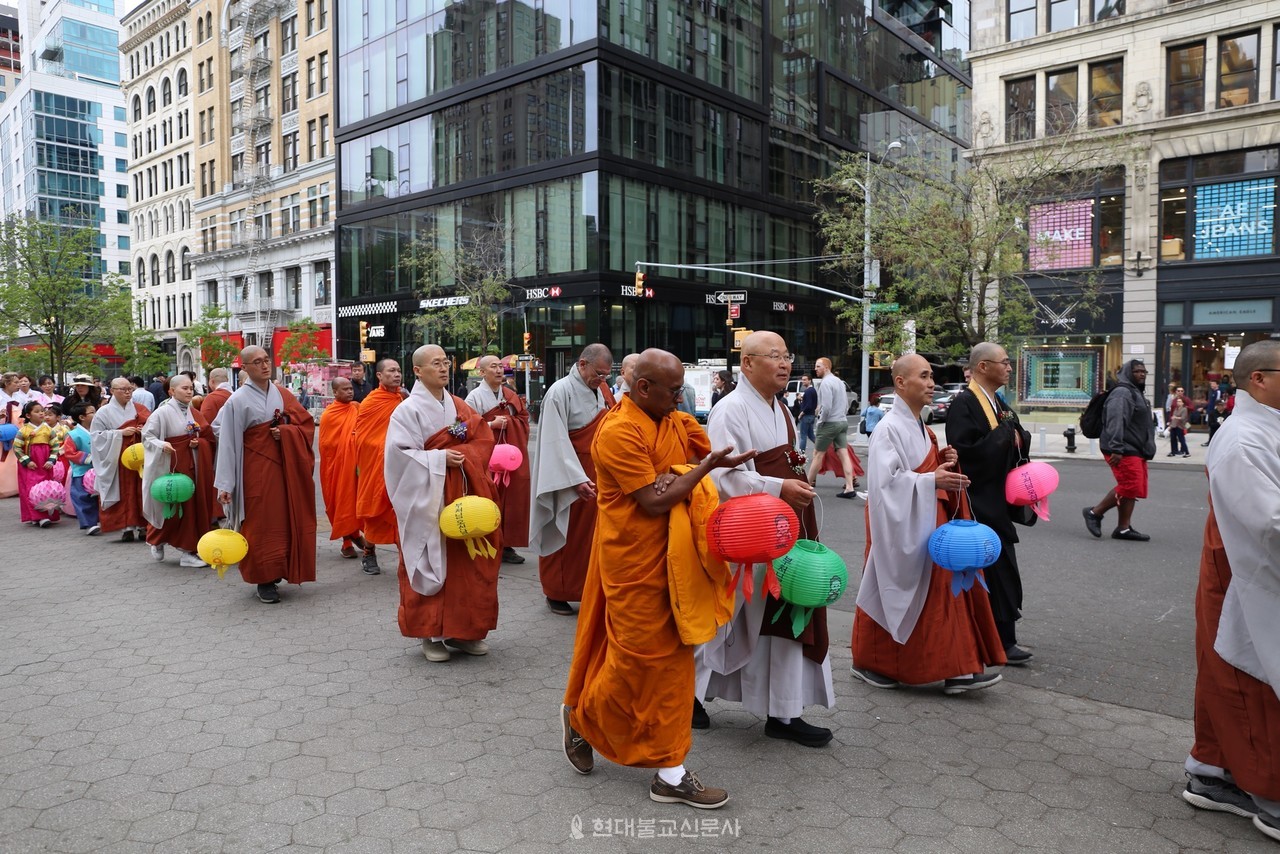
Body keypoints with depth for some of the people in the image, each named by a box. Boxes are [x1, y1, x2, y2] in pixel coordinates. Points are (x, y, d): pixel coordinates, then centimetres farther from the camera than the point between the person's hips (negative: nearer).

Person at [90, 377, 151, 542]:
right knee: (123, 492, -4)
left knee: (141, 490, 0)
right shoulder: (104, 412, 3)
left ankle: (143, 527, 5)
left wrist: (145, 431, -6)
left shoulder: (140, 410, 11)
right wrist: (121, 433, -13)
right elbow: (96, 435, -3)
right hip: (117, 458, -2)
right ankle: (126, 527, 1)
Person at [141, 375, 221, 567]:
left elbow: (208, 437, 16)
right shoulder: (163, 412, -7)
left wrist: (198, 442, -5)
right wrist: (161, 445, -24)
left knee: (192, 505, 4)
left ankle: (187, 550, 12)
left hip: (192, 465, 6)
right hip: (172, 464, -6)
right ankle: (157, 542, 21)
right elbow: (147, 436, -7)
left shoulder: (194, 413, 10)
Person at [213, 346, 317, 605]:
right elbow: (228, 442, -9)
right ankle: (264, 580, 7)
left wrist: (285, 432, -13)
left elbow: (306, 423, 9)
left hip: (284, 467, 5)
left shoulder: (282, 394, 8)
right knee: (260, 523, -2)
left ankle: (278, 572, 21)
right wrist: (225, 484, -13)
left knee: (285, 520, 7)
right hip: (255, 469, -4)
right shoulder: (238, 400, -6)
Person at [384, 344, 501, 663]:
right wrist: (441, 459, -18)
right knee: (432, 566, 0)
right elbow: (400, 454, -13)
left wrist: (461, 455, -10)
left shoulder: (460, 407, 13)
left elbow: (485, 440, 7)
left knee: (468, 564, 7)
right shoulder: (408, 410, -5)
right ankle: (431, 635, 12)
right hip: (429, 499, -5)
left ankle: (462, 630, 19)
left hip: (464, 496, 6)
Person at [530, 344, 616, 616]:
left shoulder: (601, 390, 7)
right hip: (567, 476, -6)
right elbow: (556, 441, -19)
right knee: (565, 536, 5)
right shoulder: (560, 392, -15)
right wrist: (576, 479, -25)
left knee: (593, 533, 10)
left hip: (597, 476, 6)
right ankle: (556, 593, 20)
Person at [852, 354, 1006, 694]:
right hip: (901, 527, -9)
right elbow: (885, 481, -23)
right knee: (892, 592, 1)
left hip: (930, 523, 9)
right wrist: (932, 480, -26)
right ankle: (869, 663, 16)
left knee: (943, 589, 9)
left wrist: (944, 462, 2)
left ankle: (956, 669, 16)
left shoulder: (920, 428, 12)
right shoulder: (889, 429, -17)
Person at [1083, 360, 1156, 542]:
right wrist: (1116, 449, -32)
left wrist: (1147, 450, 28)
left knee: (1133, 489, 7)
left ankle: (1124, 528, 10)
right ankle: (1095, 512, -1)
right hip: (1124, 451, -10)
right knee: (1129, 486, -14)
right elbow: (1115, 422, -24)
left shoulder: (1137, 393, 22)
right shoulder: (1122, 393, -12)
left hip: (1136, 451, 10)